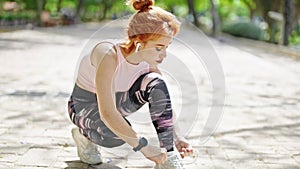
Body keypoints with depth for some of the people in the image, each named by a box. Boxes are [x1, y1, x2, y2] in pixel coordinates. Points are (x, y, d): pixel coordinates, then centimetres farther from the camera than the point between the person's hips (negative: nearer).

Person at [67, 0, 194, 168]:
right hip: (85, 103, -5)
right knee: (116, 135, -37)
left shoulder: (149, 59, -16)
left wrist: (177, 137, -17)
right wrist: (144, 147, -39)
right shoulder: (109, 54, -35)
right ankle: (84, 135, -1)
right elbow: (107, 113, -40)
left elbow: (164, 101, -4)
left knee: (156, 83, -23)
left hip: (116, 99, 5)